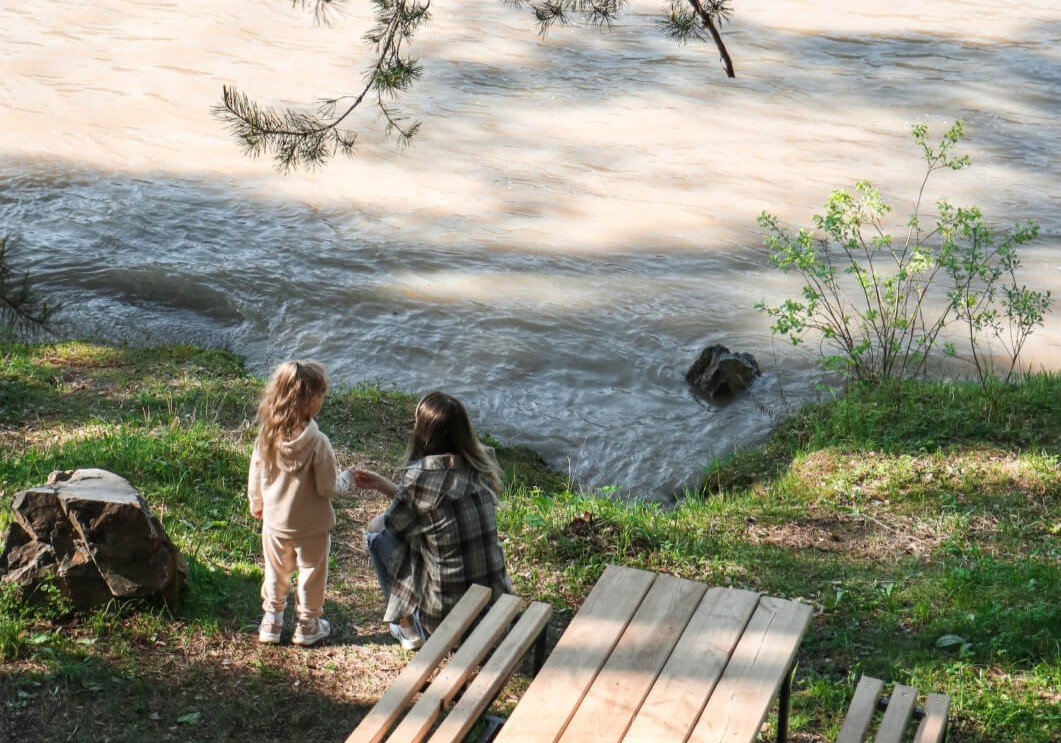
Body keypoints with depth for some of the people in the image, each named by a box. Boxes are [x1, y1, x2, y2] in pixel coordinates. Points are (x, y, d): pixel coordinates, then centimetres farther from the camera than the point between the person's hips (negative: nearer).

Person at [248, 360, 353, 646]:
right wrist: (347, 478, 0)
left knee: (276, 572, 23)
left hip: (275, 523, 4)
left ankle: (271, 622, 35)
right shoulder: (318, 443, -28)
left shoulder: (266, 437, -14)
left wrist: (256, 505, 18)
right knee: (312, 573, 18)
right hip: (312, 526, -4)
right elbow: (327, 488, -21)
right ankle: (308, 625, 32)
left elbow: (255, 477, -1)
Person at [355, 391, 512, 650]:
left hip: (445, 610, -6)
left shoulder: (420, 475, -20)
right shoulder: (483, 463, -1)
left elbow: (396, 523, -2)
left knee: (377, 528, 10)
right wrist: (382, 484, 18)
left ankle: (407, 627, 15)